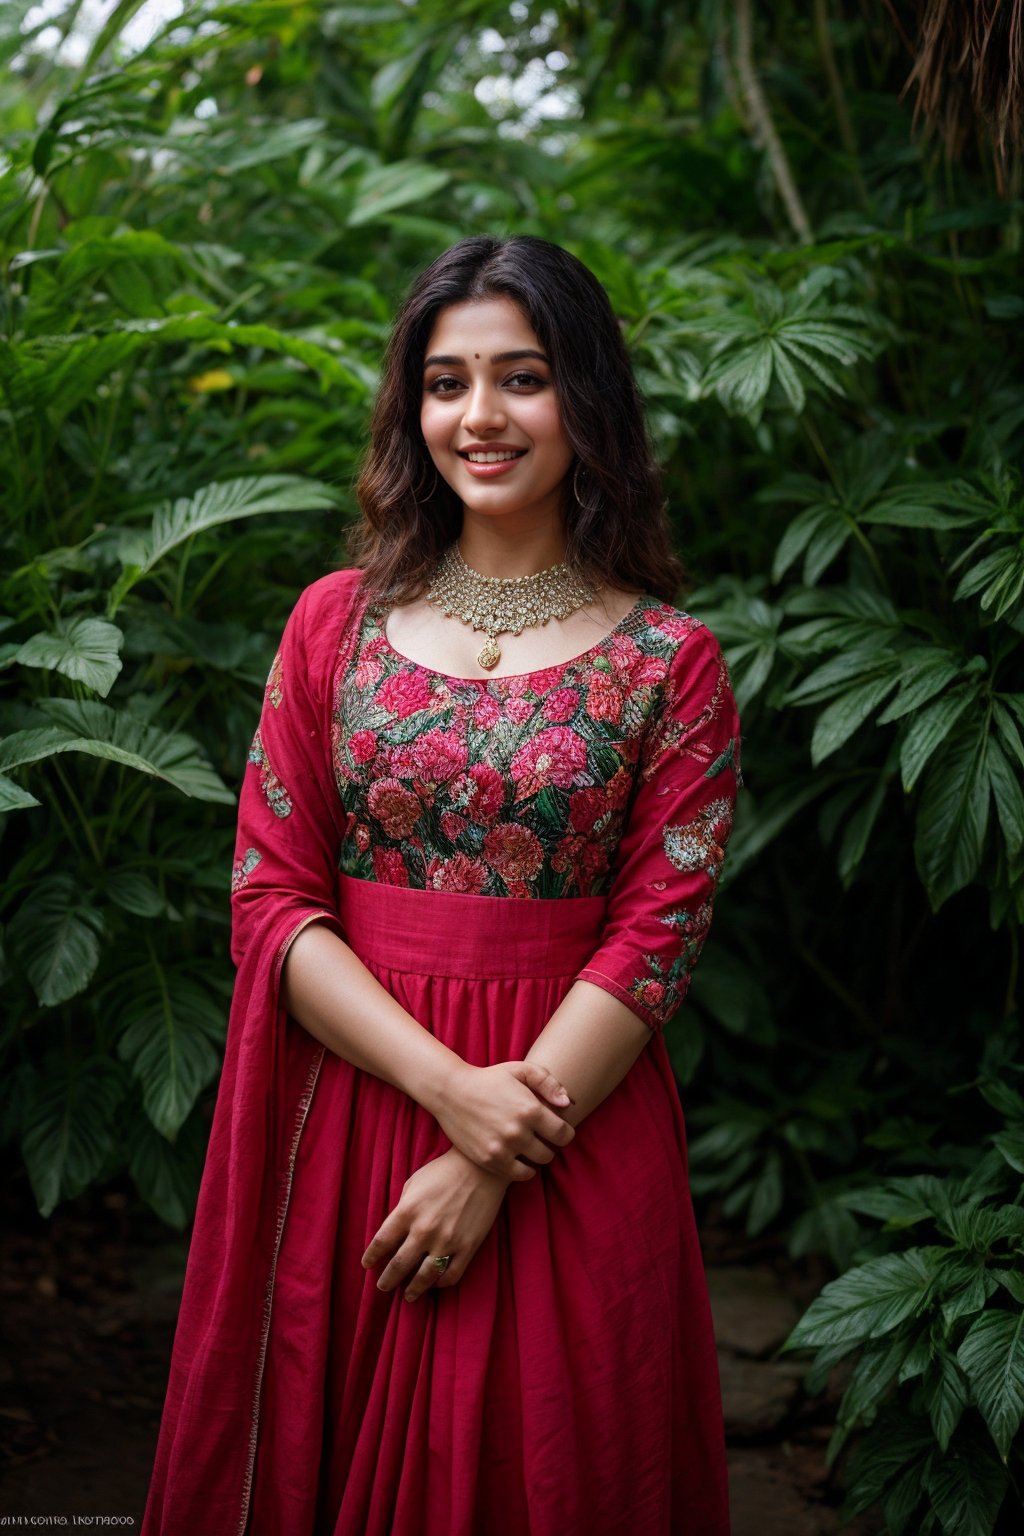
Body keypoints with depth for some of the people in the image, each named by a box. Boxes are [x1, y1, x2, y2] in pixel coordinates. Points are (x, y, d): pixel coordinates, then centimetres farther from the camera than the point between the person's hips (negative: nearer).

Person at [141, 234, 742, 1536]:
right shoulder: (338, 620, 4)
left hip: (571, 1111, -1)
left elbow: (657, 937, -6)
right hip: (347, 1102, 2)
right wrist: (450, 1087, -13)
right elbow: (268, 899, -1)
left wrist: (492, 1164, -14)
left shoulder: (670, 661, -1)